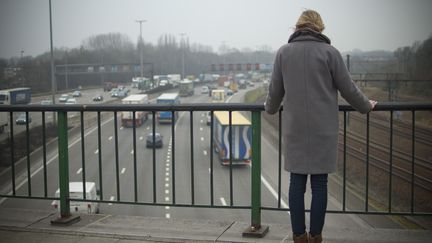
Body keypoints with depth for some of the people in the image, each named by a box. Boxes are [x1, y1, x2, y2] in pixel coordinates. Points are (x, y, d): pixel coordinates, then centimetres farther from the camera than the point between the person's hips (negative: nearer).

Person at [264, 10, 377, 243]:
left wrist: (270, 108, 29)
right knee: (319, 182, 6)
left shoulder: (284, 52, 1)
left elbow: (275, 90, 8)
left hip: (295, 128, 2)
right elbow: (348, 88, 1)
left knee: (296, 182, 8)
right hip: (323, 128, -1)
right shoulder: (330, 52, -4)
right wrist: (366, 106, 19)